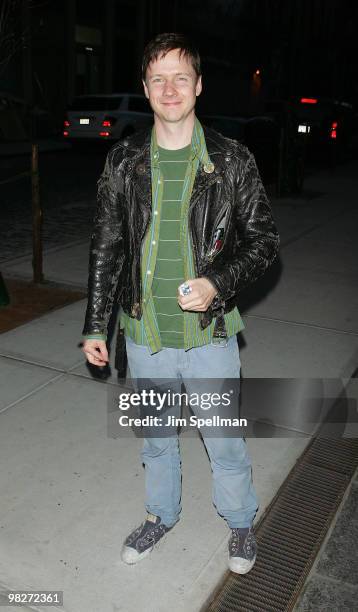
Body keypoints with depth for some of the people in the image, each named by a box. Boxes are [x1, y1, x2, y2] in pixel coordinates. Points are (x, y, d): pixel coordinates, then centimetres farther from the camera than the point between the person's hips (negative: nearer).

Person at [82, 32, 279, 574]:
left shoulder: (232, 161, -6)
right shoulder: (123, 163, 0)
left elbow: (264, 239, -2)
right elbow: (106, 248, 4)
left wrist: (218, 283, -19)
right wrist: (95, 325, 4)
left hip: (210, 333, -2)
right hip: (144, 333, 3)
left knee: (225, 443, 14)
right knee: (155, 437, 21)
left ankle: (241, 523, 42)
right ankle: (162, 514, 48)